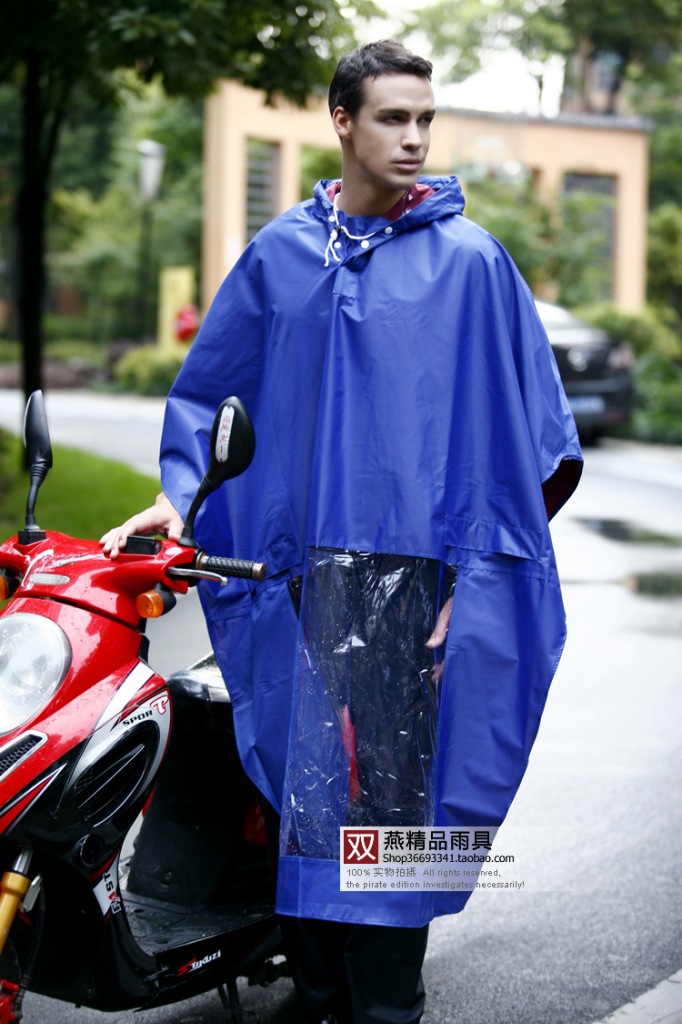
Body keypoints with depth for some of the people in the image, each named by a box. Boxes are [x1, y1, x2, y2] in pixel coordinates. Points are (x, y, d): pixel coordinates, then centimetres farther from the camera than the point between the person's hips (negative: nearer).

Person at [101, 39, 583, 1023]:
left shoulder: (468, 257, 3)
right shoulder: (279, 254, 12)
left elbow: (524, 420, 4)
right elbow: (208, 383, 19)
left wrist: (479, 559, -1)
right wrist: (178, 493, 6)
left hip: (417, 564, -3)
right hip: (302, 567, 3)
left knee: (393, 783, -6)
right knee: (304, 783, 3)